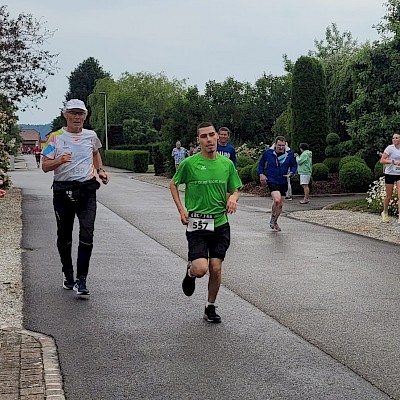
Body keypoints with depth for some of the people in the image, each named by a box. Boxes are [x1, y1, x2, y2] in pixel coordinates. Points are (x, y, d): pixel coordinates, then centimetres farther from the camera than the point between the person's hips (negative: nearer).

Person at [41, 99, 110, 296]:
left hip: (87, 190, 1)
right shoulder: (56, 137, 1)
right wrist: (60, 160, -21)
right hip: (63, 190, 0)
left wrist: (100, 170, 14)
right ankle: (68, 276, 27)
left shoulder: (91, 135, 9)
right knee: (64, 237, 9)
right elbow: (45, 166, -2)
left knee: (87, 236, -12)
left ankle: (81, 280, -8)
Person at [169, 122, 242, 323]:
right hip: (196, 223, -3)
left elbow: (234, 191, 16)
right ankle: (190, 271, 22)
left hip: (220, 223, 3)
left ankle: (210, 308, 21)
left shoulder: (227, 164, 5)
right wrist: (181, 209, -1)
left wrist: (232, 198, -8)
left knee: (216, 268, 2)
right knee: (201, 268, -16)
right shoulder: (189, 163, -5)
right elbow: (173, 184, 10)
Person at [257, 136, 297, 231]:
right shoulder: (268, 153, -6)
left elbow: (294, 165, 13)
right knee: (277, 200, -26)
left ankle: (274, 223, 35)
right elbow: (261, 163, 9)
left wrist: (291, 172, -8)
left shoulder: (289, 154, -1)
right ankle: (272, 220, -2)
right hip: (272, 180, -4)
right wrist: (261, 174, -6)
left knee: (280, 205, 12)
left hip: (283, 182, 4)